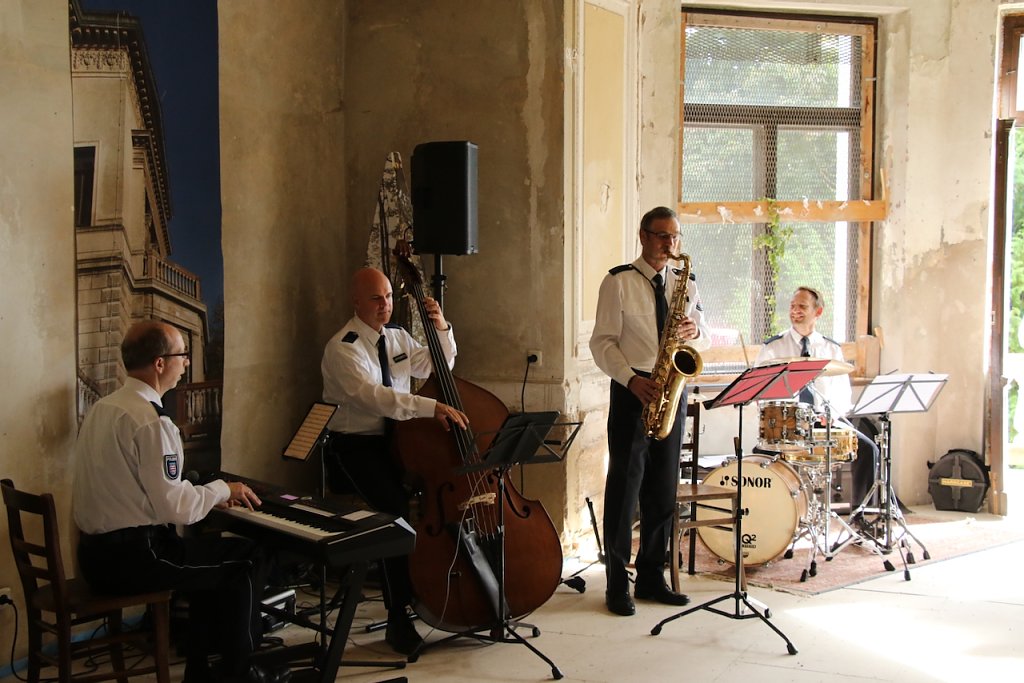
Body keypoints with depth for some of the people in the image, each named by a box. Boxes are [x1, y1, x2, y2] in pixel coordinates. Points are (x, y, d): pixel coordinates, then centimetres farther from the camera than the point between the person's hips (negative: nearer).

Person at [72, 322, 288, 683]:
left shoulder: (103, 408, 9)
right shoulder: (150, 421, -21)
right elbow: (175, 508, -22)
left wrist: (209, 496, 14)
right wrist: (222, 489, -3)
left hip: (98, 551, 10)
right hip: (133, 555, -10)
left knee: (212, 553, 26)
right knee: (249, 558, 3)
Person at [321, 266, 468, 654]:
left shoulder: (397, 338, 11)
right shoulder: (342, 348, -13)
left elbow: (439, 367, 23)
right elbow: (371, 395, -29)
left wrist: (442, 329, 5)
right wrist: (432, 407, -37)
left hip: (397, 441, 7)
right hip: (356, 448, -7)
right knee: (398, 509, -27)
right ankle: (398, 619, -20)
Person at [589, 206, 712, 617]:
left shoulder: (685, 284, 12)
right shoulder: (618, 282, -2)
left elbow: (707, 338, 16)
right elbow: (602, 342, -6)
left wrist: (695, 330, -8)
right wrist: (632, 380, -19)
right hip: (633, 391, -5)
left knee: (663, 489, 8)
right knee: (625, 486, -3)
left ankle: (652, 577, 18)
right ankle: (617, 585, 4)